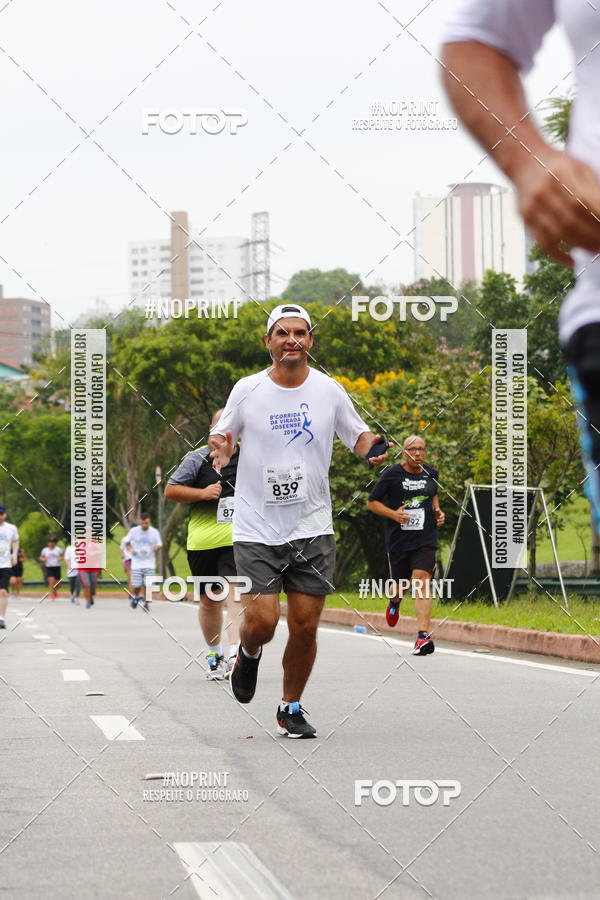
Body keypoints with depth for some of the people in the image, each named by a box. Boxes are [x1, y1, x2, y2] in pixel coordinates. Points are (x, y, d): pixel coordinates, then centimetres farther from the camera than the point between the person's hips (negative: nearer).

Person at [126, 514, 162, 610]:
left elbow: (159, 545, 9)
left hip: (150, 563, 0)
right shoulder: (134, 531, 0)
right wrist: (130, 549, -8)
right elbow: (127, 542, 12)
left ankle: (146, 603, 6)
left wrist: (157, 547, -15)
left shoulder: (154, 532, 1)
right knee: (136, 585, -3)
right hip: (137, 563, 0)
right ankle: (135, 597, 29)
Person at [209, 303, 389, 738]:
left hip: (313, 528, 2)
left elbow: (358, 435, 13)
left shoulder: (330, 391, 1)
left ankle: (291, 708, 21)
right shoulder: (247, 390, -2)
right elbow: (222, 434, 11)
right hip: (256, 528, -1)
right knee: (261, 621, -12)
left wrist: (372, 446, -9)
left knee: (305, 626, 1)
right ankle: (249, 654, 25)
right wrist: (221, 446, -12)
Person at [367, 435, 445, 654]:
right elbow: (371, 502, 1)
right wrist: (393, 514, -14)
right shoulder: (391, 474, -3)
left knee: (421, 580, -17)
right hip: (398, 538, -1)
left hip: (425, 539, 1)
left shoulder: (431, 474, 8)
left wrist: (437, 511, 10)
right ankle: (394, 603, 52)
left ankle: (423, 636, -25)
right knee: (400, 584, 12)